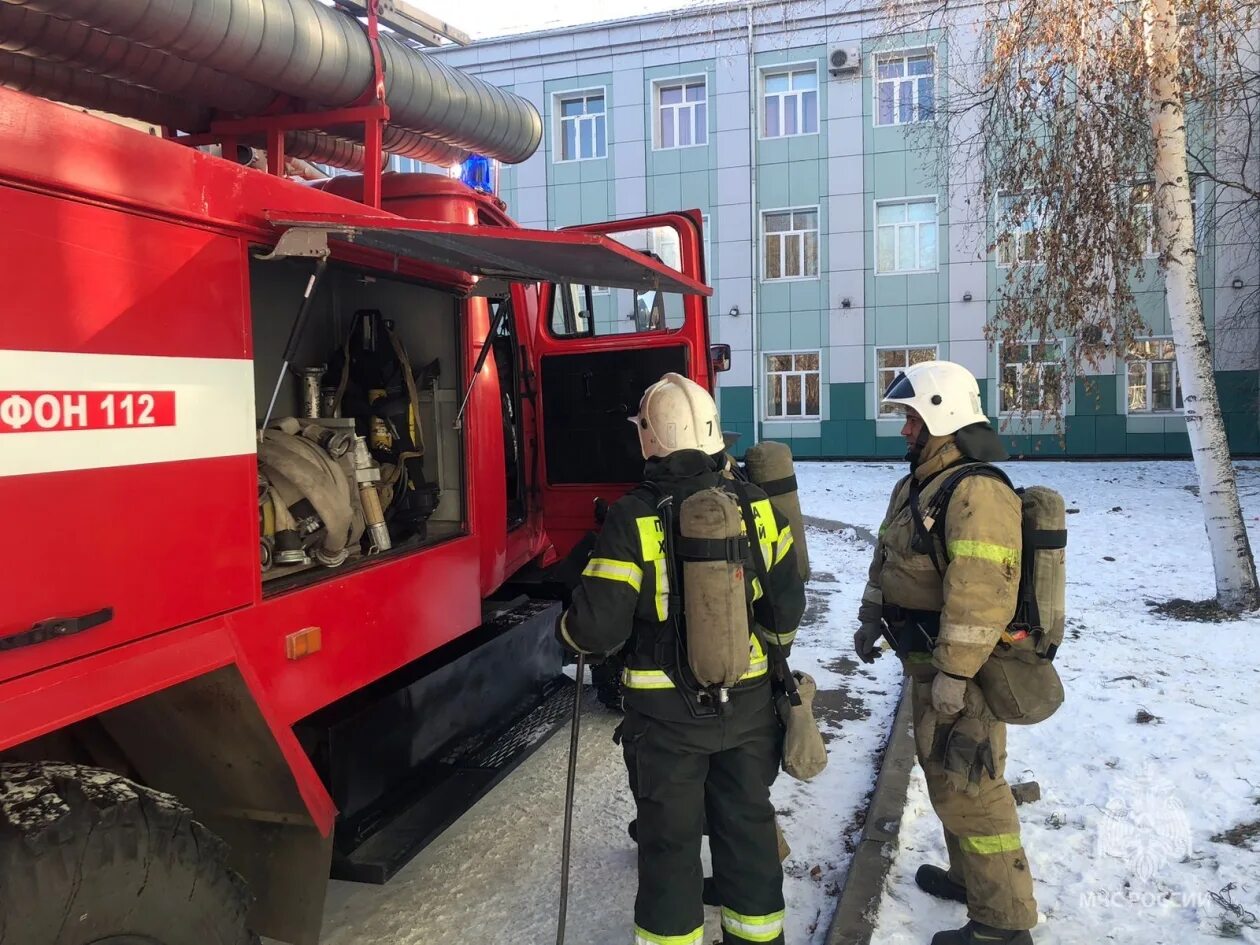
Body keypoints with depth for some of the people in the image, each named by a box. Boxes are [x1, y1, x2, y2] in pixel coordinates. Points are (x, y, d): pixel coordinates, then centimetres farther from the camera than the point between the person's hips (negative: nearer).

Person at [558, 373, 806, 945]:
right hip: (747, 700, 4)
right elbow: (787, 604, 2)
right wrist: (771, 655, 21)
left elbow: (598, 625, -19)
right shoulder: (756, 506, -5)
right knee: (747, 822, 20)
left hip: (666, 710, -4)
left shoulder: (632, 518, -19)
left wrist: (567, 632, 3)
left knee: (670, 837, 13)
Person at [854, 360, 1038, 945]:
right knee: (943, 774, 22)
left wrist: (952, 673, -28)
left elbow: (981, 593, -29)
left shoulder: (976, 492, -22)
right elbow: (886, 561, 19)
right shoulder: (914, 486, 11)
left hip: (963, 670, -10)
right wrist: (871, 619, 13)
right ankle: (969, 876, 41)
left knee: (967, 786, -2)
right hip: (927, 661, 10)